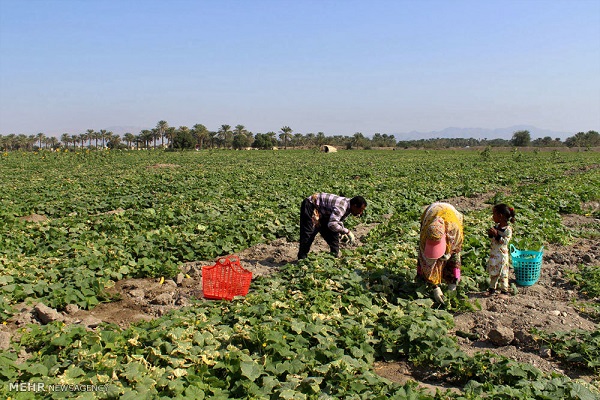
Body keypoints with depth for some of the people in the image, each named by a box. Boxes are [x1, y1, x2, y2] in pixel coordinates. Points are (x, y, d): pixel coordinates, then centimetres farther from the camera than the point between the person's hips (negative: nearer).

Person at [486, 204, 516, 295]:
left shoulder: (508, 229, -17)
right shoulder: (496, 226, 4)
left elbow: (505, 241, -23)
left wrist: (496, 234, -28)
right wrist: (490, 234, -8)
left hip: (502, 254, -7)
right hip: (493, 254, 7)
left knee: (503, 273, 4)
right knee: (493, 272, 17)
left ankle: (504, 290, 16)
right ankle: (492, 287, 30)